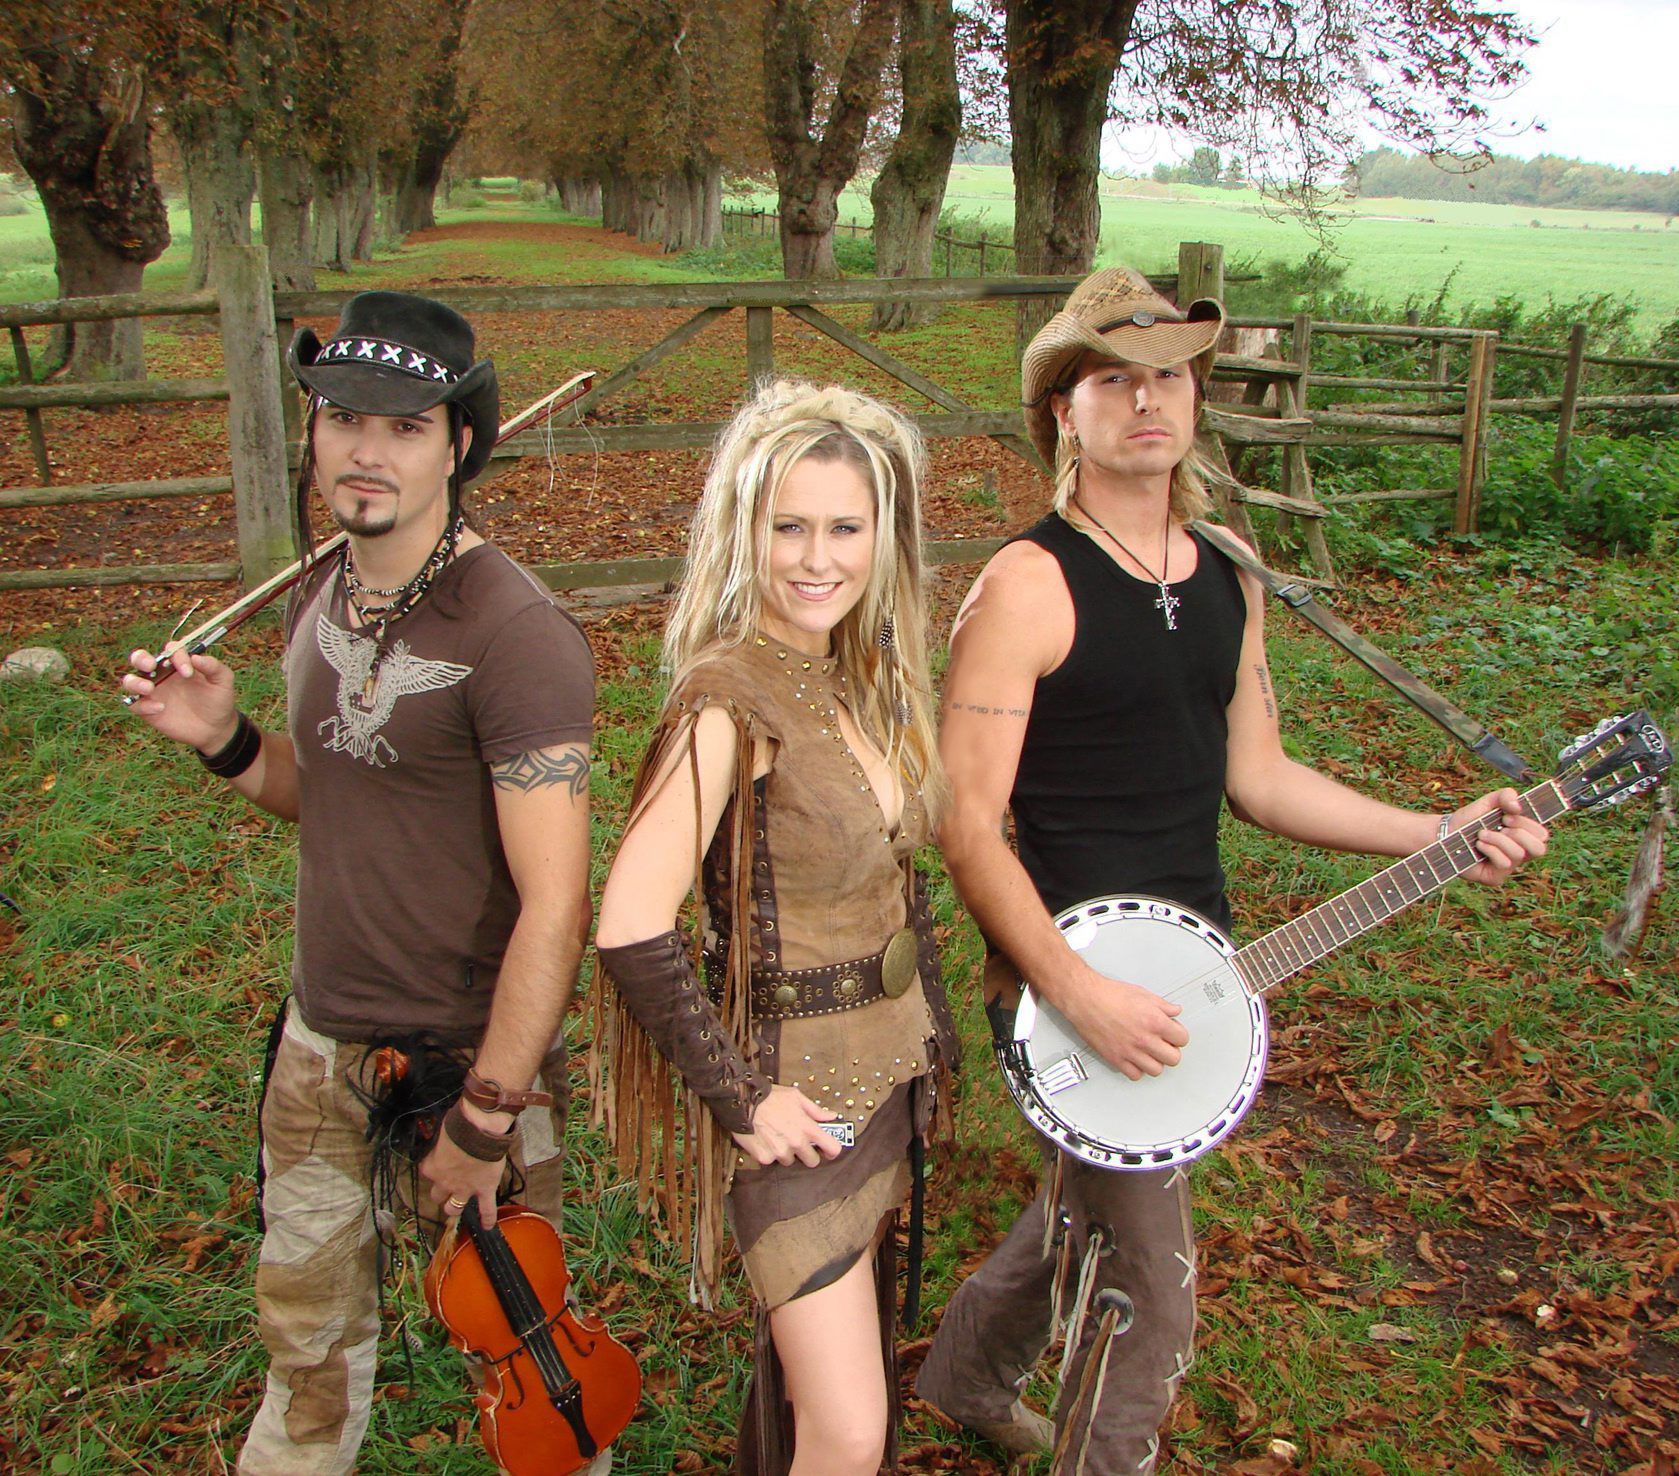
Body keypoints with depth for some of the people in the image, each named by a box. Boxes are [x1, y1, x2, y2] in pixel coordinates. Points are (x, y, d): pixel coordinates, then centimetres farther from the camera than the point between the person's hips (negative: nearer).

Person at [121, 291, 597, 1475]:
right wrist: (227, 741, -3)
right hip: (322, 1038, 7)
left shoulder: (515, 634, -24)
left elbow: (553, 909, -25)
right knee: (308, 1331, 24)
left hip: (471, 1054, -7)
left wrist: (484, 1119, -20)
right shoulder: (322, 597, 2)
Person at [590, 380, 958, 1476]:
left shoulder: (860, 676, 3)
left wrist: (931, 1032, 13)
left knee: (829, 1352, 24)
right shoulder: (733, 695, -22)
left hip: (890, 1072, 8)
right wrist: (739, 1097, -20)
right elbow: (631, 930, -28)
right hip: (795, 1095, -8)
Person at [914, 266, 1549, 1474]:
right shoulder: (1029, 586, -16)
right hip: (1077, 966, -8)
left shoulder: (1229, 582, 7)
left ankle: (970, 1373, 51)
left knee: (1091, 1202, 26)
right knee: (1146, 1292, 2)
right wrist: (1080, 994, -25)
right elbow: (966, 822, -19)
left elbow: (1253, 775, 13)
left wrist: (1439, 837, 5)